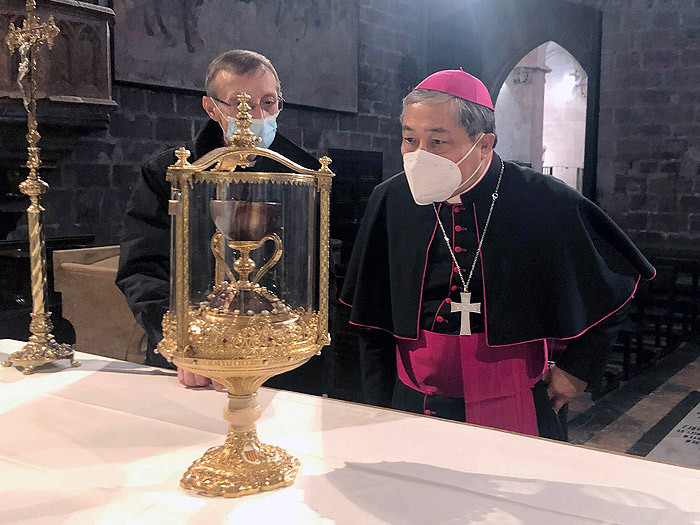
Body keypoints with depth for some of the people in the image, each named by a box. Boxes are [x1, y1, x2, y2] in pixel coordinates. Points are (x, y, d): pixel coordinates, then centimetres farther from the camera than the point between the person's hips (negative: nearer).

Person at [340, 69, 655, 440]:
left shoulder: (546, 204, -13)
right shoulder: (390, 200, -6)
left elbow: (616, 281, 3)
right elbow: (372, 320, 3)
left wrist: (577, 368, 3)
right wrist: (381, 411, 1)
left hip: (513, 412, -2)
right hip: (413, 406, 2)